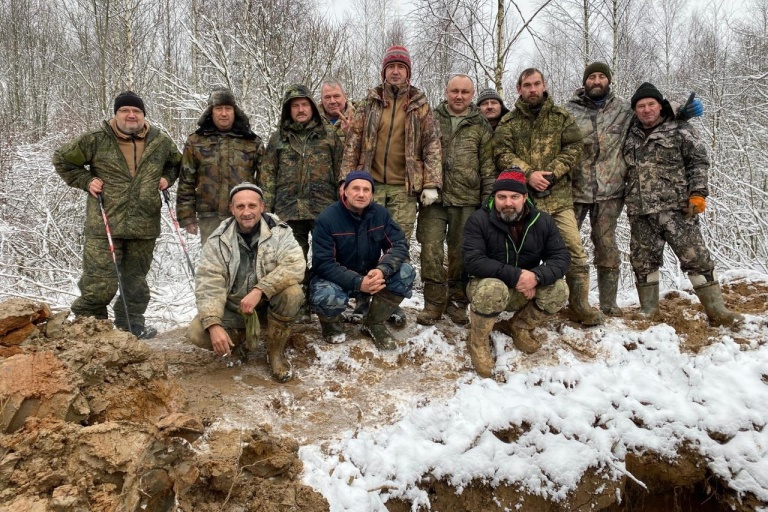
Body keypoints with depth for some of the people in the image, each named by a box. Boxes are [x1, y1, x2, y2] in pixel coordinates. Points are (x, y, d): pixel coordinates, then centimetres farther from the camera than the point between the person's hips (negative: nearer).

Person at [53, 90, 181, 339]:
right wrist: (85, 181, -1)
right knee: (100, 281, -5)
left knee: (136, 278, 13)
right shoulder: (96, 140, -2)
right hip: (105, 224, -3)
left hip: (144, 225, 3)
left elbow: (177, 163, 27)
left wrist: (167, 178, 10)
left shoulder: (161, 142, 7)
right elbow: (62, 159, 10)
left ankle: (131, 323, 28)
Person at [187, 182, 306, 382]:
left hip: (269, 304, -1)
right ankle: (241, 339, 11)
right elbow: (209, 283, -16)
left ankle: (275, 352, -8)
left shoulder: (279, 231, -12)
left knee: (293, 293, -32)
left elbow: (295, 266, -27)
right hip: (232, 308, 1)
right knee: (197, 333, -22)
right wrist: (214, 324, -30)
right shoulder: (219, 239, -8)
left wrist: (260, 290, -38)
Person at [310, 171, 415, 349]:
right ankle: (331, 322, 2)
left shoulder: (380, 214, -6)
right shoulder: (327, 219, -19)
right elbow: (323, 263, -24)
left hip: (370, 276, 4)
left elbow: (399, 245, -13)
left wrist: (382, 270, -34)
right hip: (336, 279, -4)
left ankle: (374, 323, 0)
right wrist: (358, 283, -36)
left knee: (405, 272, -20)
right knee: (327, 296, -39)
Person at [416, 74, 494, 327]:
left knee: (461, 253, 6)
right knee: (431, 250, -4)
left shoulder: (480, 126, 9)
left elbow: (488, 166, 7)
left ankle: (457, 301, 20)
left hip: (467, 200, 0)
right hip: (434, 196, 0)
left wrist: (489, 199, 1)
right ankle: (434, 303, 9)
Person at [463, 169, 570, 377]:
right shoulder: (478, 220, -15)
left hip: (525, 291, 4)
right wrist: (515, 275, -34)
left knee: (558, 290, -22)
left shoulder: (543, 221, -4)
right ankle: (478, 342, -10)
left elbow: (562, 257, -9)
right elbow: (473, 261, -25)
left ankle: (519, 328, 6)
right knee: (494, 290, -39)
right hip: (488, 284, -4)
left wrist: (537, 276, -30)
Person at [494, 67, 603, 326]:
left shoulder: (561, 117, 10)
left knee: (574, 251, -3)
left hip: (558, 197, 1)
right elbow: (502, 154, -4)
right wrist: (528, 174, -17)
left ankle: (580, 305, 10)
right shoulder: (508, 122, 8)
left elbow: (573, 148, 2)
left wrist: (552, 173, -11)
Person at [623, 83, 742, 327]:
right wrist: (623, 199, 15)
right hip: (639, 213, 4)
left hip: (675, 208, -4)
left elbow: (699, 161, 0)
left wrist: (698, 193, -11)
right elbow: (626, 170, 23)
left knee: (696, 257, -6)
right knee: (642, 261, 8)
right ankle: (648, 310, 21)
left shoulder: (679, 130, 3)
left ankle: (717, 311, 1)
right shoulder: (630, 136, 15)